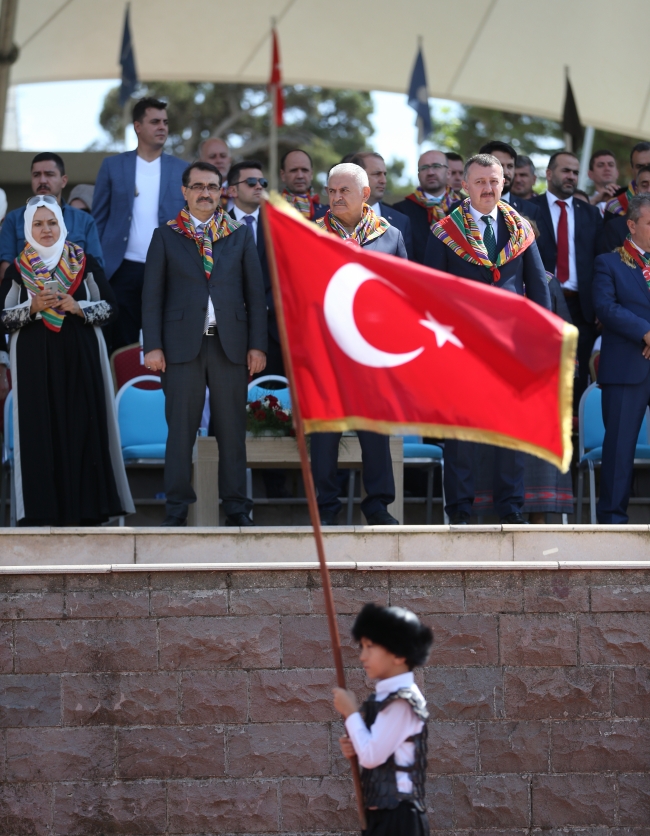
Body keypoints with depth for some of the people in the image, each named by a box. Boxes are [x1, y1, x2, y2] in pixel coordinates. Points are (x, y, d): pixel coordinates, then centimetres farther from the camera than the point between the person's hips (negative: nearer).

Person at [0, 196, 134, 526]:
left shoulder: (85, 263, 7)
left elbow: (109, 307, 6)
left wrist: (78, 308, -11)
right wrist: (33, 307, -12)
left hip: (80, 356, 0)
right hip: (35, 359, 0)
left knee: (83, 425, -4)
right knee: (41, 429, -5)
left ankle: (86, 504, -2)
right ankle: (44, 507, -4)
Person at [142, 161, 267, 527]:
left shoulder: (241, 235, 11)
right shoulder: (166, 236, 8)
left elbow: (255, 292, 8)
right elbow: (152, 294, 5)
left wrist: (257, 344, 1)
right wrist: (153, 346, -4)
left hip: (230, 343, 1)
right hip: (183, 344, -1)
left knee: (232, 428, 2)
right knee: (181, 427, -2)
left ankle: (236, 505, 6)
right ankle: (177, 506, 2)